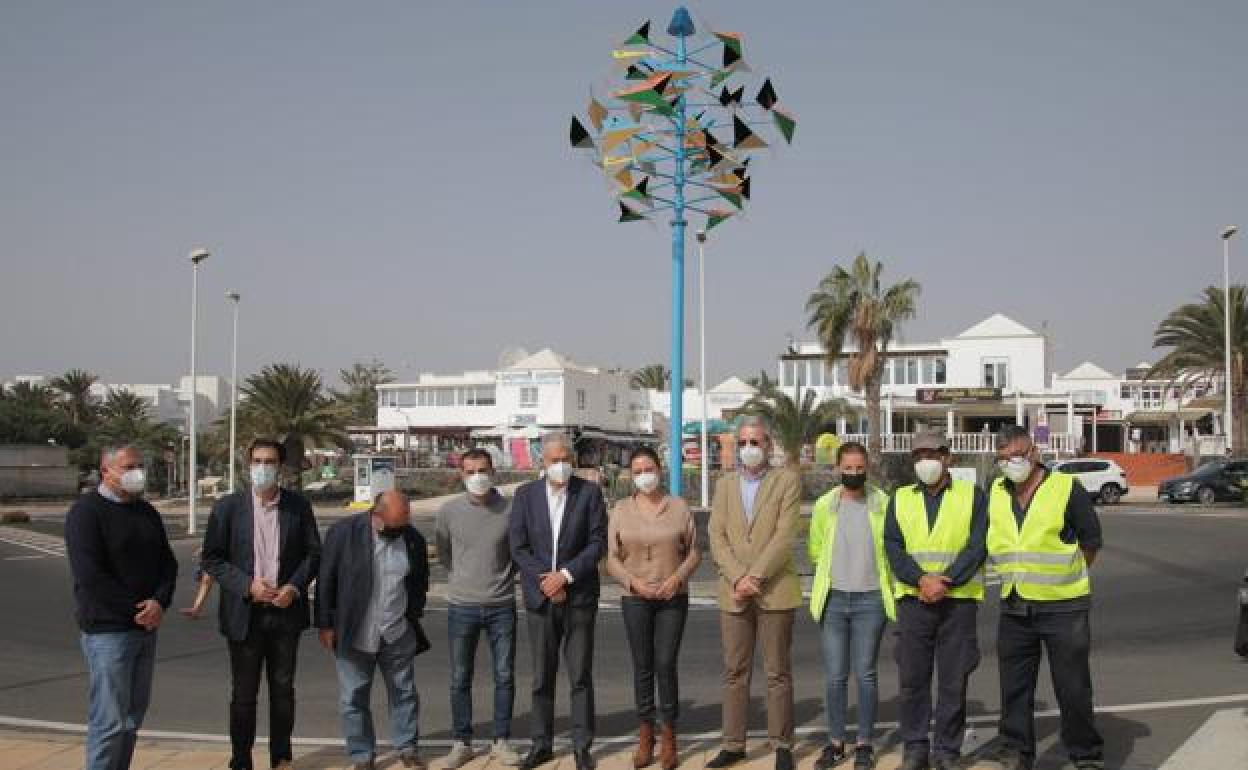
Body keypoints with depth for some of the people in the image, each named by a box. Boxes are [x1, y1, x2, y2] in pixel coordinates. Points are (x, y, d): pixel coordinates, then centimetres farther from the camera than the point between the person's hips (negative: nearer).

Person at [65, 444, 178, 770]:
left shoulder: (145, 511, 12)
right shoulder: (86, 511, -9)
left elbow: (167, 562, 11)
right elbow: (89, 576, -17)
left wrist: (159, 602, -7)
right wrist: (136, 609, -14)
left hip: (145, 627, 7)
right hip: (108, 630, -7)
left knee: (133, 715, 12)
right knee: (110, 720, -6)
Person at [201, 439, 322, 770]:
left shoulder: (298, 505, 1)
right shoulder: (228, 506, -3)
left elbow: (313, 553, 5)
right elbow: (212, 558, -3)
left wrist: (294, 587, -11)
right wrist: (247, 585, -15)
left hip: (286, 611, 1)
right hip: (245, 614, -1)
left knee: (283, 689, 12)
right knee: (244, 693, 7)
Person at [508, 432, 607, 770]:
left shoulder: (589, 492, -1)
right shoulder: (525, 495, 3)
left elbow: (598, 543, -5)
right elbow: (518, 547, 0)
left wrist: (564, 575, -13)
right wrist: (545, 582, -10)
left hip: (579, 596, -1)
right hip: (540, 598, 2)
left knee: (581, 676, 2)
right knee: (542, 677, 9)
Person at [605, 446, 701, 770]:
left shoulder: (679, 506, 1)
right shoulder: (621, 509, 2)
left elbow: (694, 552, 4)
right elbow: (612, 558, 3)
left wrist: (678, 577, -12)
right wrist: (633, 581, -12)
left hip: (673, 598, -1)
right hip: (635, 599, 1)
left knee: (666, 665, -4)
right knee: (642, 667, 5)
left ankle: (668, 735, 11)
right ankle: (645, 734, 18)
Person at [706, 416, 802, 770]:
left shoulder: (787, 480, 0)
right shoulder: (724, 484, 11)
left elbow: (784, 536, -10)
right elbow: (717, 537, 3)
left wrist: (755, 577, -15)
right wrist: (738, 578, -11)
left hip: (775, 590, -3)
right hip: (733, 592, 3)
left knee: (778, 672, 3)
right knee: (735, 672, 8)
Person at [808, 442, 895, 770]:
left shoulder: (883, 503, -3)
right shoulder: (824, 505, 3)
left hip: (870, 600, -2)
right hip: (833, 599, 2)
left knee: (865, 675, 4)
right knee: (835, 676, 6)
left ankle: (864, 743, 15)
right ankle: (835, 743, 17)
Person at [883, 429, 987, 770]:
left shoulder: (972, 496, 5)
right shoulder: (900, 499, 11)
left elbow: (977, 547, -5)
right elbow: (893, 547, 1)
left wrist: (945, 582, -16)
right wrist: (922, 579, -15)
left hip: (958, 600, -2)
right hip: (913, 599, 2)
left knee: (953, 680, 3)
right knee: (913, 678, 5)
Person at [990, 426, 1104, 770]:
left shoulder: (1067, 488, -8)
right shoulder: (995, 493, 5)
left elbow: (1091, 541, 0)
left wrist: (1066, 578, 7)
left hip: (1062, 606, -4)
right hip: (1013, 608, 4)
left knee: (1073, 687, 3)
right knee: (1014, 687, 11)